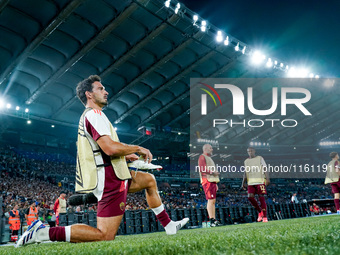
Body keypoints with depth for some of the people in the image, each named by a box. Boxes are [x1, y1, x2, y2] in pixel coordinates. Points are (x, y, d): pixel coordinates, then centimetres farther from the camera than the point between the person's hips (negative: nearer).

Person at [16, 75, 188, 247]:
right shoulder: (94, 114, -14)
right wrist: (138, 149, -11)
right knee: (104, 236, -11)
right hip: (110, 179, -11)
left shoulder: (88, 116, 19)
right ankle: (43, 232, -9)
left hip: (111, 176, 11)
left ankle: (169, 226, 31)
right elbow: (110, 147, -26)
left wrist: (125, 156, 23)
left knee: (149, 180, 25)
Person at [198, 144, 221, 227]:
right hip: (207, 181, -10)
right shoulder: (202, 157, -2)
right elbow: (202, 169, -15)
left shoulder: (209, 158, 28)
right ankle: (212, 220, -17)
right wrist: (212, 172, -17)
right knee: (211, 200, -14)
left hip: (212, 181, 10)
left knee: (213, 201, 7)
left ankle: (214, 220, 8)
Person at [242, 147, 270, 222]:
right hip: (251, 182, 4)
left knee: (261, 198, -6)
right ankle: (260, 211, 8)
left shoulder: (260, 158, 6)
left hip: (260, 181, -4)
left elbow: (265, 169, 1)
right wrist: (243, 183, 14)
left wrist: (267, 179, -11)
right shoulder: (246, 161, 17)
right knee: (250, 197, -12)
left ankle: (264, 217, 0)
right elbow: (245, 173, 21)